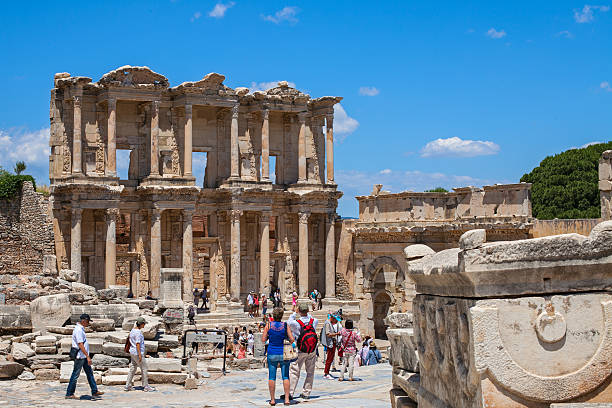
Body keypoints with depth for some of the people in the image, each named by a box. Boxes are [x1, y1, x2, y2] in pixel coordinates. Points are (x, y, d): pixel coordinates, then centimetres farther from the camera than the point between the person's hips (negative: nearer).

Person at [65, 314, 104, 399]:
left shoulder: (81, 329, 13)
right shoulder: (78, 330, -19)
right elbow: (80, 345, -24)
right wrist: (88, 356, -25)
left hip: (84, 356, 10)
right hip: (80, 356, -10)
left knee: (90, 373, 10)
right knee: (75, 375, -2)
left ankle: (94, 392, 13)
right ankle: (69, 394, 6)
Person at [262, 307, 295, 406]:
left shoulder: (269, 325, -3)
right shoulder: (285, 325, -4)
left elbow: (263, 340, -2)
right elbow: (292, 340, -5)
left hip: (272, 353, 0)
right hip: (283, 353, 0)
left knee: (272, 377, 5)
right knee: (285, 376, 5)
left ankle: (272, 399, 6)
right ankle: (287, 399, 0)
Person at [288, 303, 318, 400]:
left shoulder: (296, 323, -16)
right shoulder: (314, 321, -6)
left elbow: (289, 323, 7)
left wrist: (294, 313, 15)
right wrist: (307, 314, 25)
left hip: (300, 351, -3)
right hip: (312, 351, 3)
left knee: (294, 372, 3)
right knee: (310, 372, 10)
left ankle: (290, 393, 1)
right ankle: (306, 393, 13)